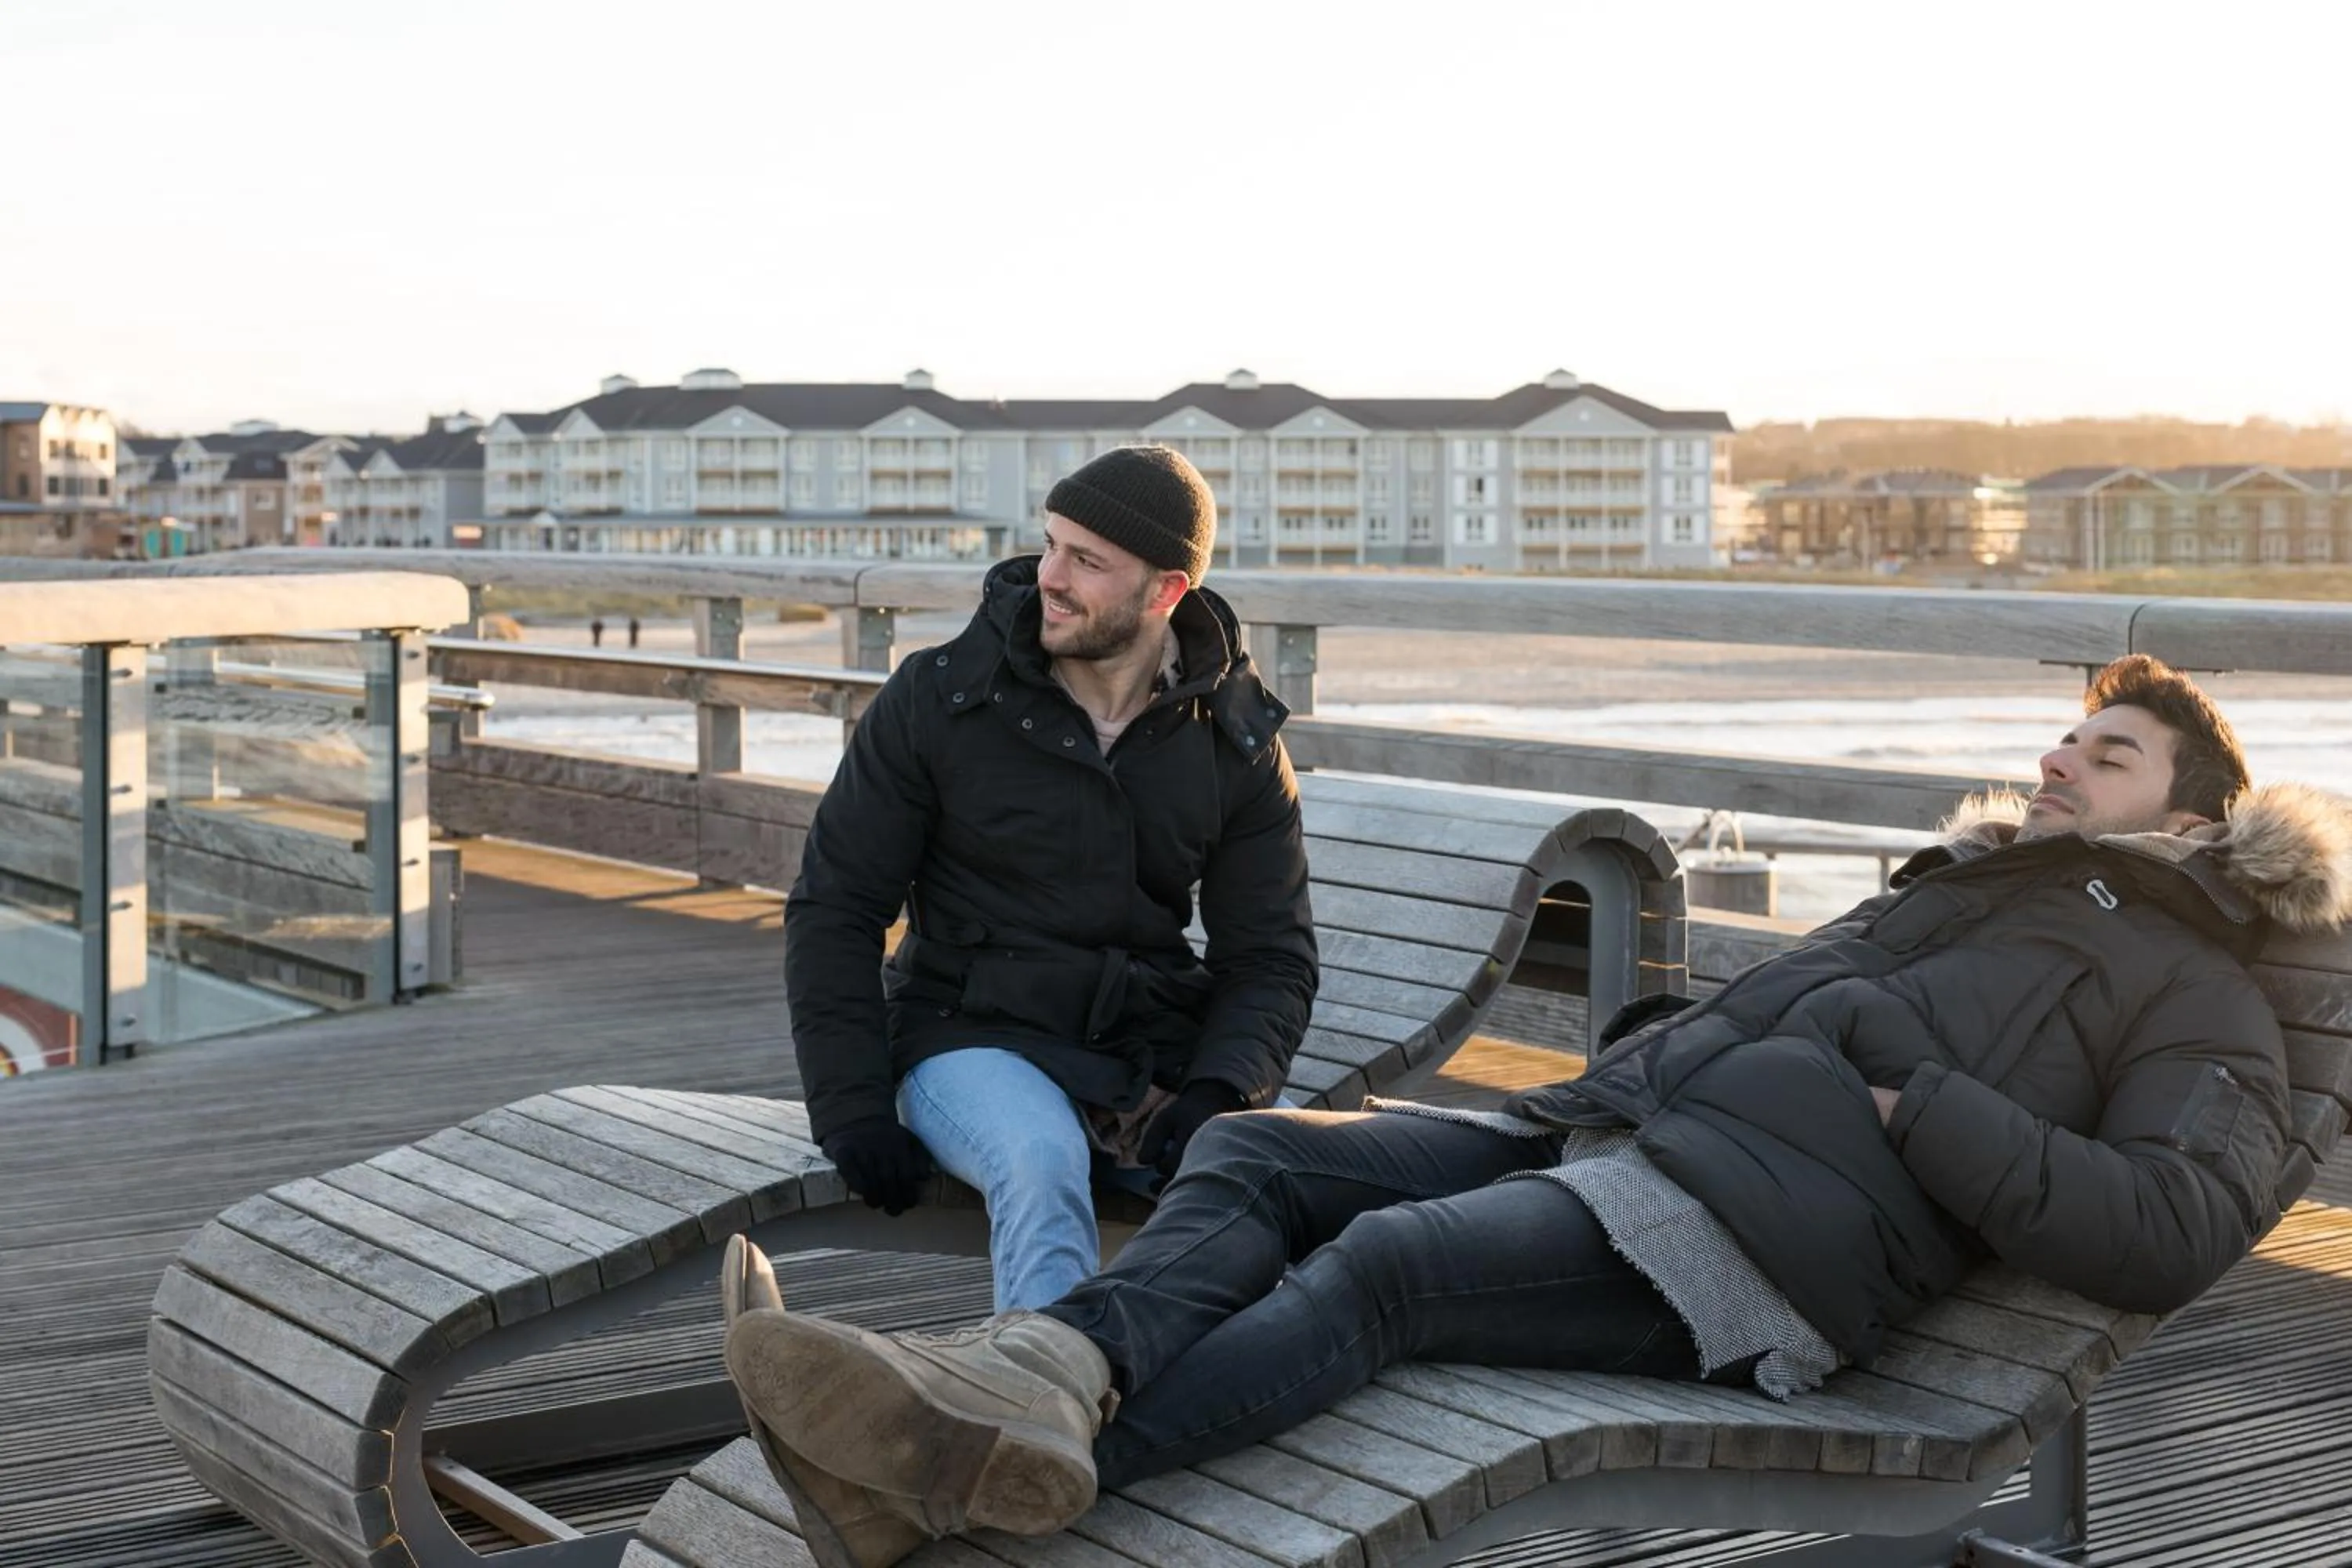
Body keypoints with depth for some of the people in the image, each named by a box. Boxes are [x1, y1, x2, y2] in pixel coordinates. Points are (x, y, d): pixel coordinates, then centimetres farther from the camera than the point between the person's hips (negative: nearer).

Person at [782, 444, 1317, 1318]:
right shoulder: (939, 699, -3)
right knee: (1041, 1162, -37)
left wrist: (1217, 1094, -17)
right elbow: (832, 909, 0)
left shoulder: (1238, 741, 3)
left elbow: (1270, 955, 4)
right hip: (973, 1039, -2)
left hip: (1159, 1050, 3)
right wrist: (851, 1109, -10)